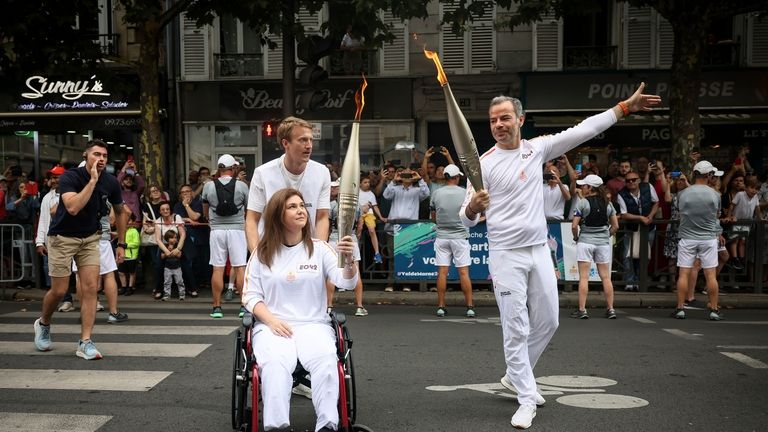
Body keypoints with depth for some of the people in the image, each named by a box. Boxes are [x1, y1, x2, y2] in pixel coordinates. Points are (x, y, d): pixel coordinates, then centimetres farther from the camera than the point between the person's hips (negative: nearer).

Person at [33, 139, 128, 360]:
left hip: (90, 238, 3)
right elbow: (73, 208, -38)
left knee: (91, 288, -7)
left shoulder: (110, 182, -7)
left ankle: (85, 342, -2)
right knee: (59, 290, 2)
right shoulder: (69, 177, -20)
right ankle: (43, 324, 34)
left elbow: (120, 212, 10)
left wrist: (121, 244, 8)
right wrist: (93, 180, -36)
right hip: (63, 237, -3)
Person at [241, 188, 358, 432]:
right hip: (272, 325, 0)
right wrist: (271, 321, -10)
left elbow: (347, 283, -5)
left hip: (314, 324, 0)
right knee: (275, 363, -34)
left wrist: (349, 260, -28)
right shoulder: (262, 253, 9)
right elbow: (250, 295, 8)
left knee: (326, 360, -33)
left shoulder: (319, 249, 7)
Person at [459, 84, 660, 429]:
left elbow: (583, 131, 5)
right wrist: (471, 209, -33)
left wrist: (624, 107, 4)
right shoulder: (484, 163, -9)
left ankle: (515, 376, 34)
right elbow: (467, 219, -9)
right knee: (516, 329, -2)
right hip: (506, 255, -5)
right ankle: (526, 400, 10)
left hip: (539, 251, 5)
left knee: (547, 322, 13)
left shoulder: (537, 148, 3)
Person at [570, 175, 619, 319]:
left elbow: (574, 226, -11)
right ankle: (610, 309, 12)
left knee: (583, 277, -1)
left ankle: (582, 310, -1)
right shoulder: (607, 203, 6)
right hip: (603, 242, 4)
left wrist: (576, 237, 5)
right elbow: (615, 226, 8)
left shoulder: (582, 202, -8)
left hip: (585, 241, -4)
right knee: (605, 277, 9)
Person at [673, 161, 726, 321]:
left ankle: (680, 308, 5)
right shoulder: (714, 195, -6)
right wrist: (717, 234, 23)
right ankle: (714, 310, 9)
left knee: (683, 273, 4)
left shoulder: (682, 194, -4)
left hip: (687, 238, 0)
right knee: (711, 275, 4)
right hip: (709, 238, 0)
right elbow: (716, 216, 6)